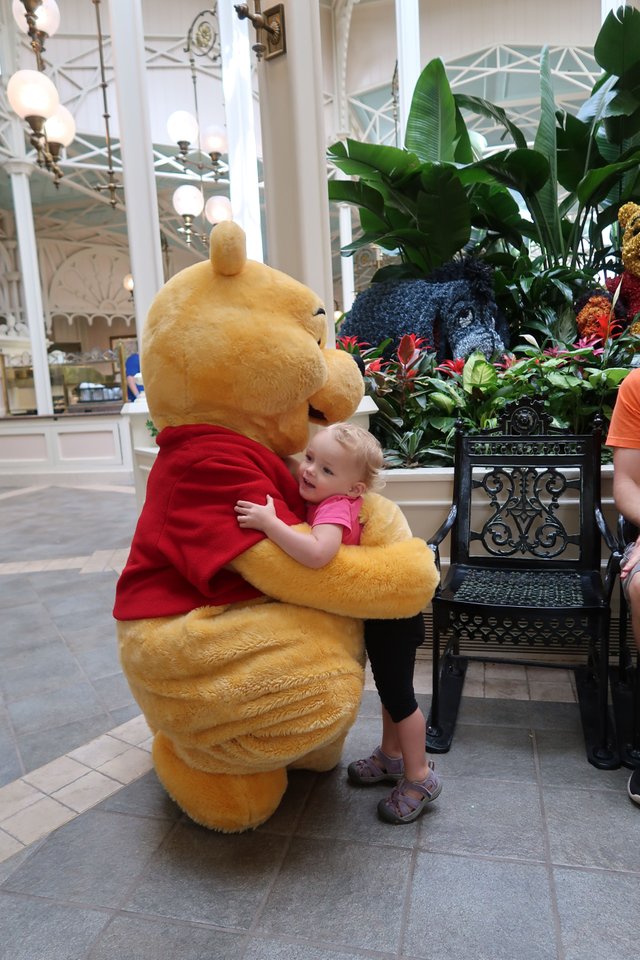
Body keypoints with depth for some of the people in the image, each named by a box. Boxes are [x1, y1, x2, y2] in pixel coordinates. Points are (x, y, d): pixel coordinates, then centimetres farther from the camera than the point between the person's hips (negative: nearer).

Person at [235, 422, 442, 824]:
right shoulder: (325, 501, -5)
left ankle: (419, 777, 27)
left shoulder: (334, 508, -32)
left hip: (391, 615, -9)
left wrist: (269, 522, -46)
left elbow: (318, 553, -51)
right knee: (390, 687, 25)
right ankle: (392, 755, 45)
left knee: (398, 693, 6)